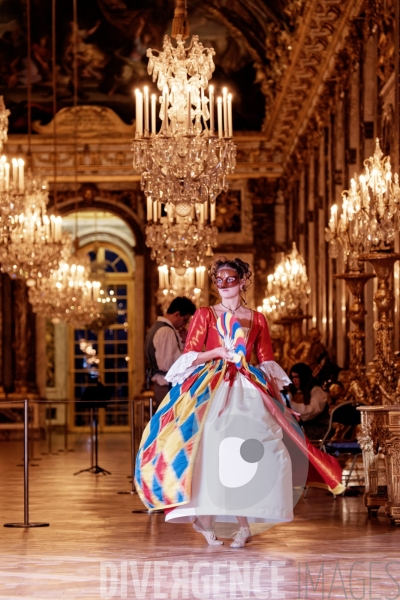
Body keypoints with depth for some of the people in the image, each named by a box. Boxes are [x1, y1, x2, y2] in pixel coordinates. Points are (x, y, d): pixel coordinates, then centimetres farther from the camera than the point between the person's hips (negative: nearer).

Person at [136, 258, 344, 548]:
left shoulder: (257, 319, 14)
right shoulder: (205, 315, 9)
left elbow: (267, 362, 12)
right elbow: (190, 356, 3)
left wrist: (275, 394, 2)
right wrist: (217, 352, -13)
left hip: (247, 389, 2)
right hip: (209, 388, -2)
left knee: (247, 452, -12)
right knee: (208, 447, -18)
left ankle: (243, 521, -5)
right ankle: (205, 519, -11)